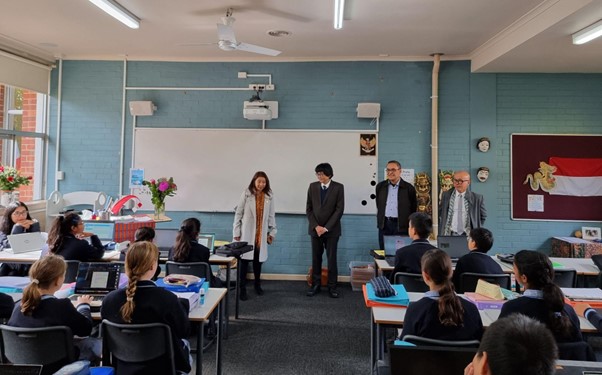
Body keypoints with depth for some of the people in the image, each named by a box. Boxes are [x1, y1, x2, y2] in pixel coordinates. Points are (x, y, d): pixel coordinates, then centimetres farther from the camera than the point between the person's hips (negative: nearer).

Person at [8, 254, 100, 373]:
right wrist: (83, 305, 7)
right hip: (56, 365, -6)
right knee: (97, 344, 14)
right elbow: (86, 328, -11)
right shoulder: (61, 306, -28)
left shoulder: (19, 306, -13)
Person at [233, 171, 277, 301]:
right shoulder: (246, 194, -6)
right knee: (245, 259, -2)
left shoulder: (269, 196, 2)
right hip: (247, 233, -2)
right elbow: (238, 213, -2)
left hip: (261, 234, 3)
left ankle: (257, 285, 30)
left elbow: (271, 215, 9)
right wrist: (236, 232, -3)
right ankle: (242, 288, 8)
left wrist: (272, 231, 8)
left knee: (258, 260, 10)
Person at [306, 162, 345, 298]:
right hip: (315, 229, 2)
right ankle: (315, 285, 18)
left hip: (331, 230, -2)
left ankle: (332, 286, 13)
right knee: (316, 258, 7)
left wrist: (326, 227, -13)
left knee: (332, 258, 2)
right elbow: (309, 208, 4)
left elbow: (339, 209, -9)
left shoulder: (338, 187, -5)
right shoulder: (312, 186, 3)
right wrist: (316, 226, -8)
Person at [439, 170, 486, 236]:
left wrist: (476, 228, 4)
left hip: (467, 235, -1)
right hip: (449, 234, 1)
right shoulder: (445, 195, 3)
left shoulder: (477, 198, -3)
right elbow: (441, 212, 16)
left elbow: (483, 216, 10)